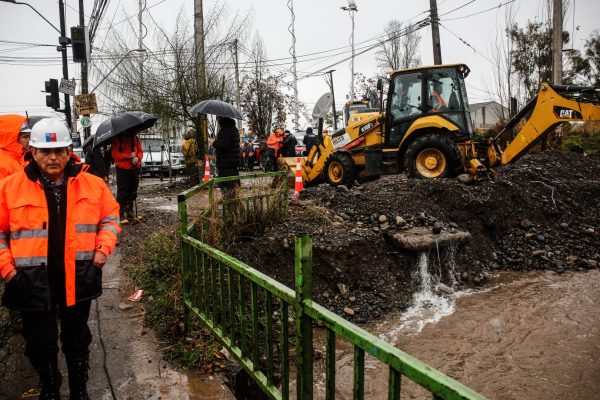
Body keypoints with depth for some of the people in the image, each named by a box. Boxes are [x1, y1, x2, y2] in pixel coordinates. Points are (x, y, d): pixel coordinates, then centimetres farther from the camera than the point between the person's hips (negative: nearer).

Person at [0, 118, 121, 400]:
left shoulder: (93, 185, -2)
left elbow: (110, 217, 9)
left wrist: (103, 248, -4)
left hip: (78, 280, 1)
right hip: (33, 282, -1)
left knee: (77, 341, 18)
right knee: (41, 345, 14)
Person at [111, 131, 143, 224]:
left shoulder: (135, 138, 6)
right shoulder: (116, 139, -5)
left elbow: (140, 151, 9)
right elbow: (115, 154, -9)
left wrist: (137, 157, -12)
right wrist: (129, 155, -17)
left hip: (135, 167, 4)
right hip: (122, 168, -4)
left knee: (133, 191, 11)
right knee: (122, 192, -3)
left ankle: (129, 211, 23)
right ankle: (122, 214, 2)